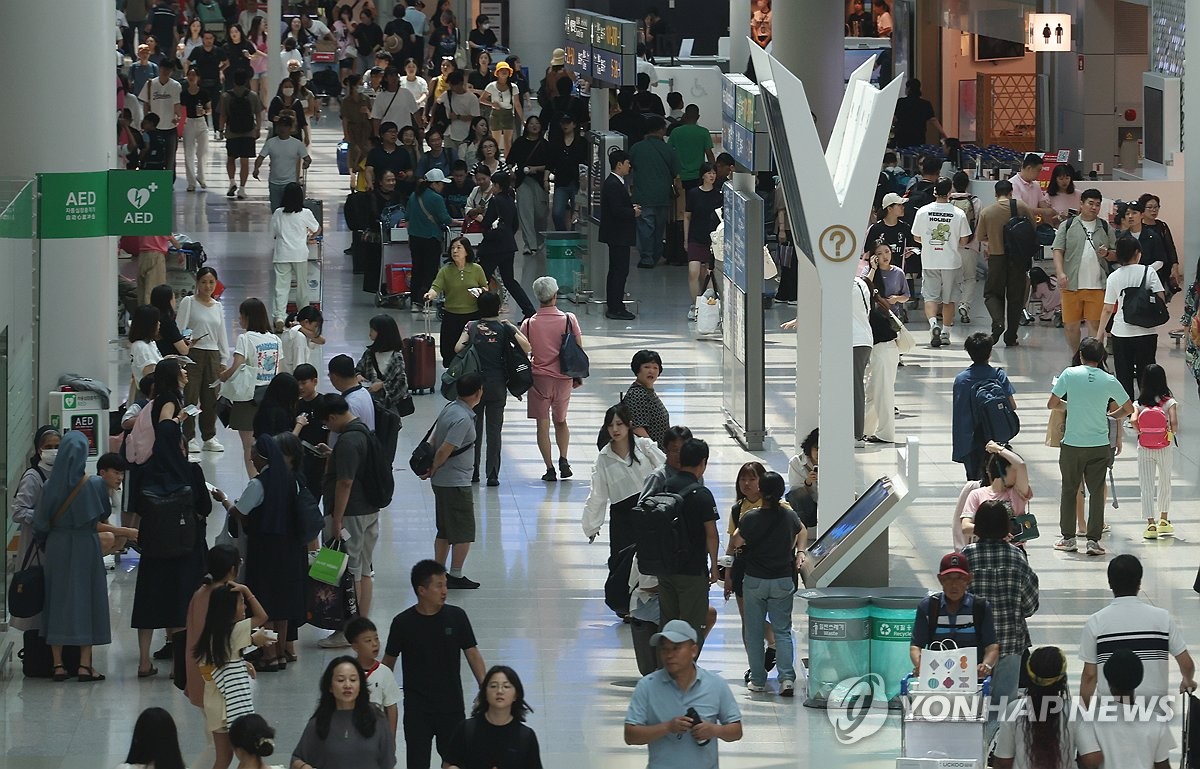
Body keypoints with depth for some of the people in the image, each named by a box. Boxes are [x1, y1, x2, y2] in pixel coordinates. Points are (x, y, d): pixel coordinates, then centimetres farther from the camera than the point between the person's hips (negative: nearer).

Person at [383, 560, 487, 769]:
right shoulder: (403, 623, -7)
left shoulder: (456, 617, -4)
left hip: (451, 704, 1)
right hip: (416, 707, -1)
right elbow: (388, 661, 3)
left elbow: (472, 653, 1)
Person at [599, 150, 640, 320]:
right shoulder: (613, 185, -19)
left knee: (616, 271, 15)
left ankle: (614, 307, 21)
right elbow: (617, 210, -26)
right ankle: (615, 308, -5)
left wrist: (632, 207, 6)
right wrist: (633, 212, -11)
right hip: (618, 235, -11)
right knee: (620, 271, -7)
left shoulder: (615, 183, 14)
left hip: (617, 235, 11)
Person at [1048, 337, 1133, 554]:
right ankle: (1093, 540, 1)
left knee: (1069, 490, 13)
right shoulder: (1109, 381, -4)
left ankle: (1068, 538, 17)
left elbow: (1051, 404, -4)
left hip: (1072, 444, -1)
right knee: (1096, 491, 5)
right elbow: (1129, 409, 4)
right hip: (1099, 445, 1)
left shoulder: (1069, 374, -8)